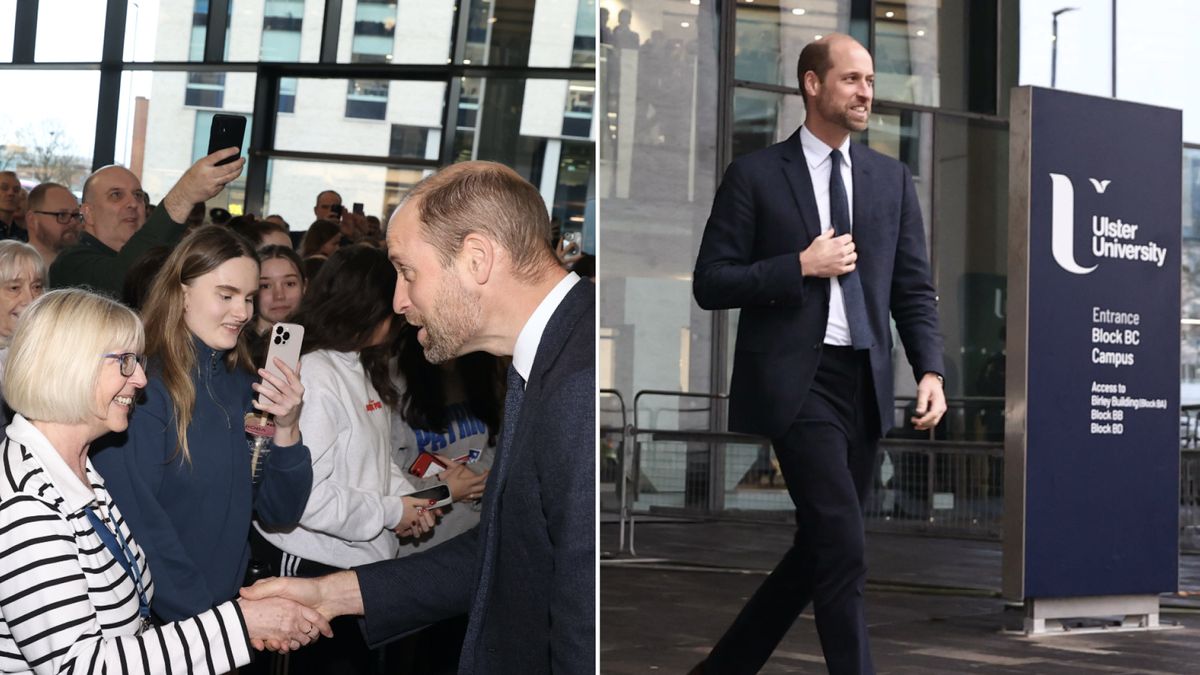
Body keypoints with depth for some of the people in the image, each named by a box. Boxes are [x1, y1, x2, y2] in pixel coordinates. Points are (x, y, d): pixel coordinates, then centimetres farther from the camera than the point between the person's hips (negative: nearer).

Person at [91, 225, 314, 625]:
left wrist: (287, 430, -13)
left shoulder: (242, 385, 4)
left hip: (231, 601, 6)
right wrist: (199, 618, -22)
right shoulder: (140, 384, -16)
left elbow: (280, 513, 3)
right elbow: (136, 524, -20)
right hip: (158, 622, -6)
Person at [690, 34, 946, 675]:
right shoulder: (755, 175, 0)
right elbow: (710, 284, -3)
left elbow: (913, 289, 11)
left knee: (817, 550, 10)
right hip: (795, 380, -5)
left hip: (864, 383, 5)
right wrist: (802, 266, -13)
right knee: (842, 550, -13)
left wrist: (930, 370, -4)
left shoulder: (892, 179, 13)